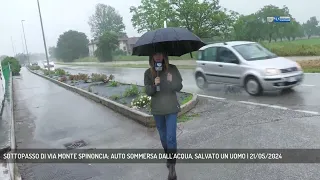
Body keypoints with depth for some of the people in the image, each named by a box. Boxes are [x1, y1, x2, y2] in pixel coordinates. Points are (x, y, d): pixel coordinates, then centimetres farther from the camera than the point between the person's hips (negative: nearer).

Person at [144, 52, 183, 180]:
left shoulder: (172, 69, -6)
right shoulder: (148, 73, -3)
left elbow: (179, 87, -5)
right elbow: (148, 92, -5)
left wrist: (171, 81, -25)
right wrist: (154, 85, -25)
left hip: (171, 108, -2)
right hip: (157, 110, 2)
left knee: (171, 137, -7)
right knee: (163, 137, 17)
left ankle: (172, 167, 1)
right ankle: (168, 157, 40)